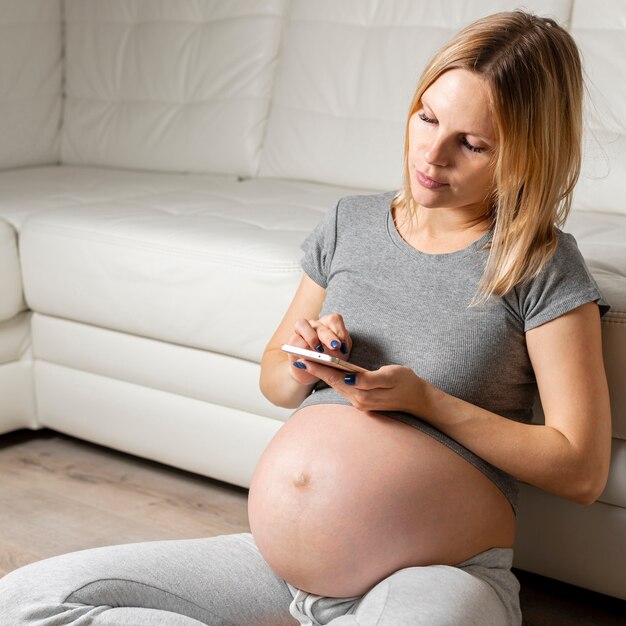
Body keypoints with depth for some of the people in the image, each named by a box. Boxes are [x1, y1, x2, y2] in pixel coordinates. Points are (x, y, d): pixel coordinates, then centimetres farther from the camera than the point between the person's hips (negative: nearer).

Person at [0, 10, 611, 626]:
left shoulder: (544, 267, -5)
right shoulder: (349, 223, 9)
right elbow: (273, 378, 21)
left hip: (437, 570, -5)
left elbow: (581, 470, -8)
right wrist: (302, 370, -4)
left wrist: (425, 400, -14)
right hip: (281, 555, 6)